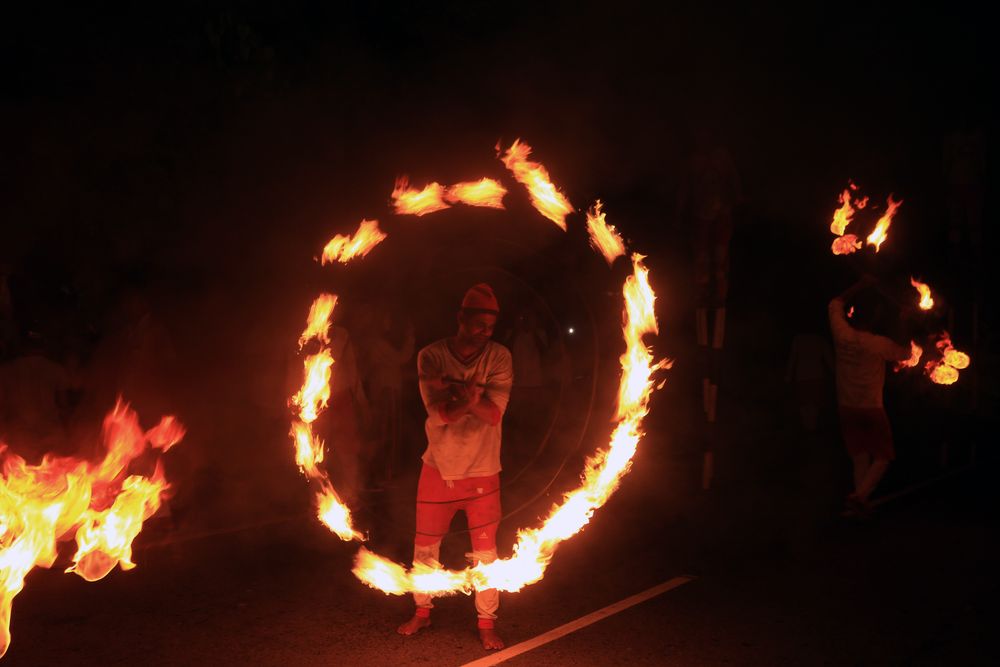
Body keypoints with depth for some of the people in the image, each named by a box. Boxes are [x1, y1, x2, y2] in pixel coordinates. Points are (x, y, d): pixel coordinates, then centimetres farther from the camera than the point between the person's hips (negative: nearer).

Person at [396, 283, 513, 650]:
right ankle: (422, 612, 33)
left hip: (482, 471, -1)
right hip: (439, 468, 1)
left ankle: (487, 623, 22)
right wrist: (473, 394, -28)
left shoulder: (499, 358, -8)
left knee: (485, 552, 5)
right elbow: (440, 412, -18)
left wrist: (458, 392, -30)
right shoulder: (431, 356, -8)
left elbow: (494, 414, -18)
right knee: (425, 545, 12)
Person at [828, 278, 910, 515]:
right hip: (871, 409, -5)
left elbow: (836, 303, 10)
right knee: (882, 457, 6)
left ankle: (860, 504, 11)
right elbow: (906, 354, 1)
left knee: (860, 458, 14)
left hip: (846, 407, 5)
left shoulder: (842, 335, -8)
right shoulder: (879, 344, -18)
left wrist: (860, 285, 14)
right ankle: (859, 496, -13)